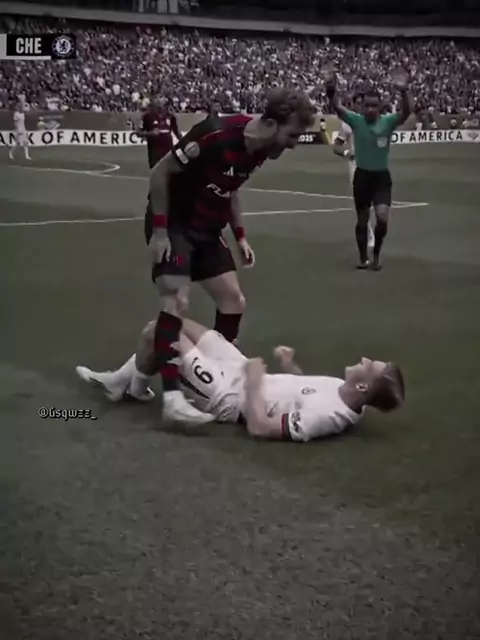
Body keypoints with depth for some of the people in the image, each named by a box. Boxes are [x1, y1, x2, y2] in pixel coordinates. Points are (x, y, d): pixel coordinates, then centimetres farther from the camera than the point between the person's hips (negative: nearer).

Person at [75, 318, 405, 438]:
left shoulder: (326, 417, -36)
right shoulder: (346, 394, -10)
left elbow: (258, 427, -34)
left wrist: (255, 379, -25)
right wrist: (291, 366, -1)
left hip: (229, 396, -9)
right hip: (241, 374, 9)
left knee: (156, 331, -4)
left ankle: (134, 388, 27)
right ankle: (120, 380, 33)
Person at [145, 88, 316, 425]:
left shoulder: (261, 150, -3)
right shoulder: (217, 134, -29)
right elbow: (160, 173, -21)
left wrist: (240, 235, 8)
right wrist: (159, 230, -21)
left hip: (207, 230, 8)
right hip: (174, 226, -8)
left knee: (233, 301, 5)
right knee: (177, 301, -20)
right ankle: (172, 396, -22)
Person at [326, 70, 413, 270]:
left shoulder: (388, 122, -10)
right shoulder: (356, 121, -9)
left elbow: (406, 112, -27)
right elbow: (337, 107, -22)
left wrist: (404, 91, -46)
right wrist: (331, 90, -43)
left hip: (382, 176, -1)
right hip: (362, 175, 1)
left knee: (382, 218, -16)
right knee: (362, 220, 11)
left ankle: (376, 255, 8)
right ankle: (363, 258, 29)